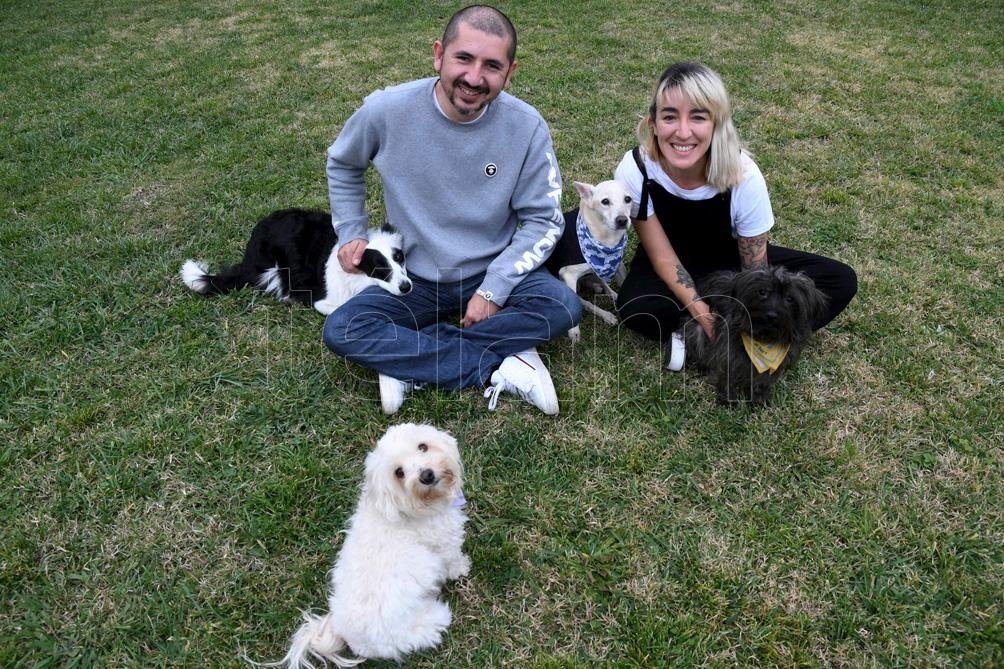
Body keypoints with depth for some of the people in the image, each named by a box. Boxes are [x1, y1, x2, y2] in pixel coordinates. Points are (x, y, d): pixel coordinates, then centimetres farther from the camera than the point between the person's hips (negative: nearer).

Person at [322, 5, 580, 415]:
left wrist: (495, 288, -19)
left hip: (495, 274, 0)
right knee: (341, 331, -23)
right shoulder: (387, 111, -15)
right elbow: (342, 164, 7)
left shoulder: (526, 127, -16)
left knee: (563, 307, -28)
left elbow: (542, 221, -9)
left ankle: (407, 362, -19)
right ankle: (500, 368, -22)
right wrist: (352, 233, 0)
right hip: (413, 279, 1)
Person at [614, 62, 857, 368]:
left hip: (730, 257, 3)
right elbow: (664, 258, -20)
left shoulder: (744, 176, -26)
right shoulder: (634, 171, -27)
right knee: (636, 309, -37)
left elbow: (756, 270, -17)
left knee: (840, 281, -16)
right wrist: (704, 315, -31)